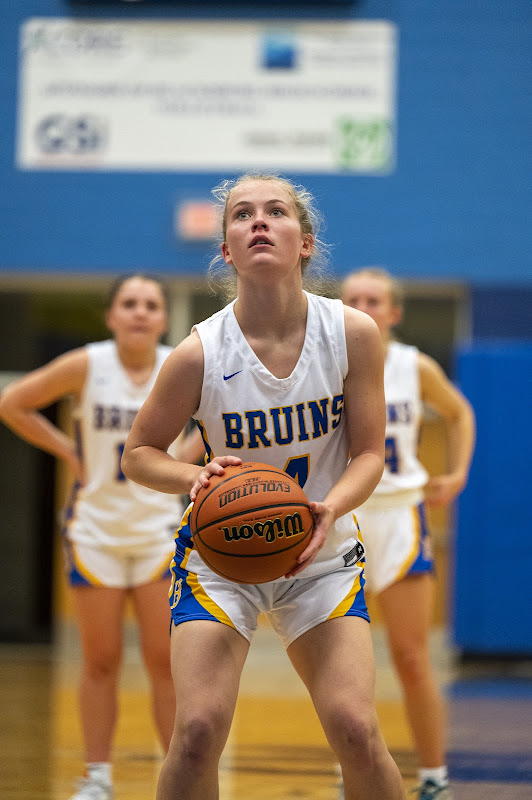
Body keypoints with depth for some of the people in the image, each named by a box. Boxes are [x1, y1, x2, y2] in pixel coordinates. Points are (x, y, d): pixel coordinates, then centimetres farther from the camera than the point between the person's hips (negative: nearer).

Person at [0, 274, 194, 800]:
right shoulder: (86, 367, -12)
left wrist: (184, 461, -6)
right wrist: (69, 451, -6)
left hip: (160, 529, 0)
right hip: (96, 530, 0)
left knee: (166, 662, -1)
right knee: (100, 662, 6)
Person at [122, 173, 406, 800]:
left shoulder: (353, 334, -12)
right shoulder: (200, 353, -17)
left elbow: (369, 453, -6)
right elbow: (138, 453, -4)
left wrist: (331, 507, -27)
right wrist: (196, 478, -25)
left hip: (321, 557, 1)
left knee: (355, 731, -12)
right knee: (198, 730, -17)